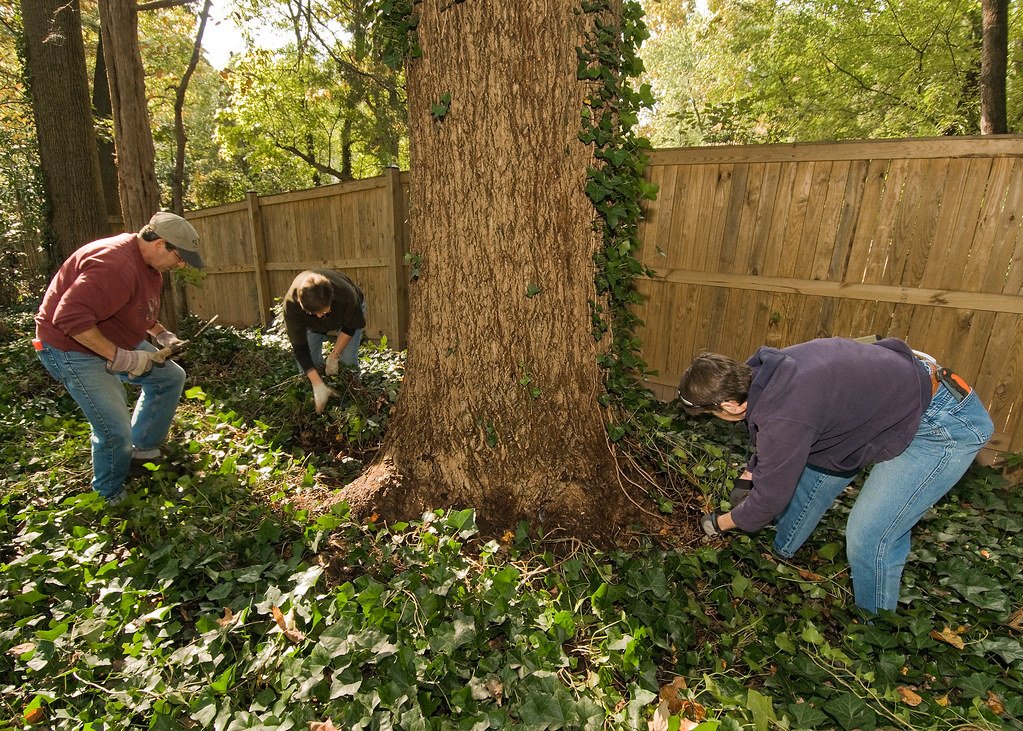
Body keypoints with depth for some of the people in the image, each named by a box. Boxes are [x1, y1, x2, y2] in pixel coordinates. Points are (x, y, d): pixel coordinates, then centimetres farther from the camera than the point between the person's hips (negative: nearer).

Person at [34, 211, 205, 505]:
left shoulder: (149, 265, 2)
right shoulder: (116, 266, -31)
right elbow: (70, 319, -35)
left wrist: (162, 334, 4)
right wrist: (120, 357, -31)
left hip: (115, 342, 10)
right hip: (72, 348, -10)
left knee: (171, 377, 11)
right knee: (116, 431, -12)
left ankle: (141, 450, 22)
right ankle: (111, 498, 13)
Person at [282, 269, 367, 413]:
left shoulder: (346, 294, -45)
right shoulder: (291, 303, -41)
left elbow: (351, 327, -22)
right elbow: (299, 347, -34)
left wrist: (333, 357, -25)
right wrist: (318, 384, -40)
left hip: (347, 316, -1)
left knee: (347, 360, -18)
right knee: (307, 361, -11)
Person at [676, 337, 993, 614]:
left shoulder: (783, 419, -35)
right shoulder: (766, 369, -11)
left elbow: (769, 499, -17)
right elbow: (766, 443, 12)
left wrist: (721, 522, 0)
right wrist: (746, 480, 20)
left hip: (946, 424, -9)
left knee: (869, 538, -9)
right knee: (812, 476, 17)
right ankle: (778, 559, 39)